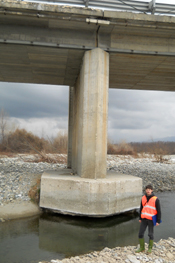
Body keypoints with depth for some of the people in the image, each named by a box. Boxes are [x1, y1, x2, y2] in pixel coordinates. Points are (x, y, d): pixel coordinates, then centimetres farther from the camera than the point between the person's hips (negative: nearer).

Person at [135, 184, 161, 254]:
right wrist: (140, 218, 17)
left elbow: (159, 211, -4)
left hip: (151, 219, -4)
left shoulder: (155, 199, -6)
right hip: (144, 219, 4)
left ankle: (150, 248, 22)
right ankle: (142, 247, 19)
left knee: (150, 234, 5)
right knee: (140, 233, 3)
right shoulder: (143, 198, 7)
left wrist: (158, 221, -7)